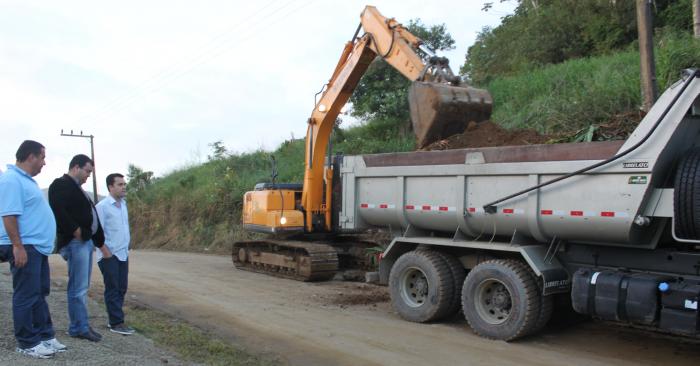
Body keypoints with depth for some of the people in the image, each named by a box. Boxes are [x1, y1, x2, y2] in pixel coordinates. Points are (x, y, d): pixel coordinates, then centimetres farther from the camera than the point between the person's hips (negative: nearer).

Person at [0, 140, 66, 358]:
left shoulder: (26, 180, 18)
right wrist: (18, 246, -25)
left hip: (38, 247, 10)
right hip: (25, 248, -10)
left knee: (40, 294, 14)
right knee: (27, 297, -3)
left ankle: (45, 336, 22)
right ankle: (27, 343, 5)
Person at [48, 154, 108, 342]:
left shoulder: (77, 188, 22)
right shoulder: (61, 185, -9)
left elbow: (91, 217, 23)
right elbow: (59, 211, -25)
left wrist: (101, 244, 22)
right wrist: (76, 231, -19)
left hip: (86, 242, 10)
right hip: (75, 242, -10)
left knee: (81, 287, 13)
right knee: (78, 288, -6)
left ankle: (79, 326, 20)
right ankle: (80, 327, 0)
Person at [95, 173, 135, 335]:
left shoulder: (123, 204, 10)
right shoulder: (102, 206, -13)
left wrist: (126, 246, 13)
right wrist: (106, 250, -14)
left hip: (123, 254, 7)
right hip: (109, 255, -7)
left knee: (121, 288, 11)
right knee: (113, 289, 0)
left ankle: (115, 319, 22)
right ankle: (116, 323, 5)